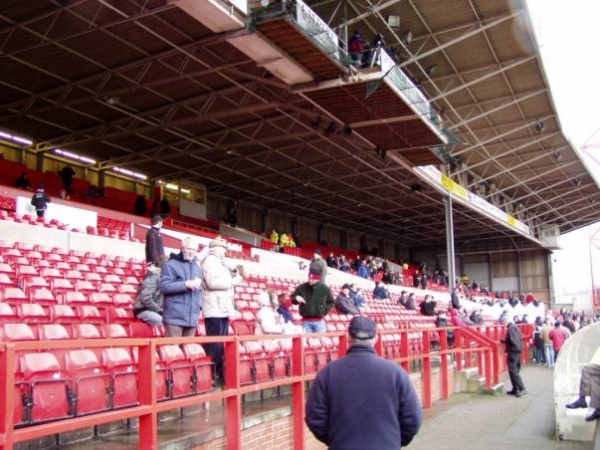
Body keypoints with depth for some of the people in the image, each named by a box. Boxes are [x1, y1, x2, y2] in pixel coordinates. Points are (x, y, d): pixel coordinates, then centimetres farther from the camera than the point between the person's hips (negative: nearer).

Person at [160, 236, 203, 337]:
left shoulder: (197, 267, 18)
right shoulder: (171, 265, -4)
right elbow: (164, 286, -14)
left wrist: (199, 305, 10)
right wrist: (186, 284, -21)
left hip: (192, 318, 6)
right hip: (174, 317, -6)